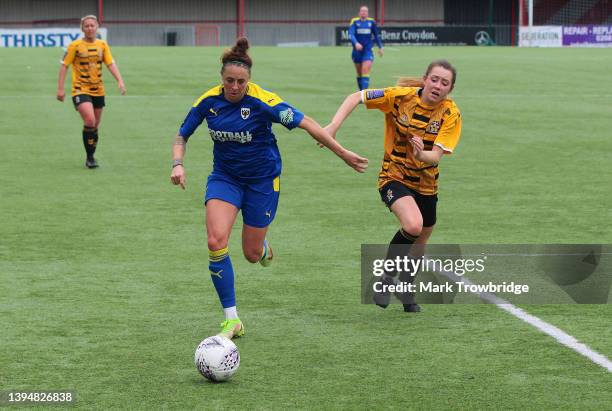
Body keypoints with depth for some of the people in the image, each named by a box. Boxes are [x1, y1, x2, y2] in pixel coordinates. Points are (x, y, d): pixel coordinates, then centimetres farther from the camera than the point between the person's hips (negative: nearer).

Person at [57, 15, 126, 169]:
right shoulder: (75, 46, -6)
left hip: (98, 91, 5)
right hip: (80, 90, -5)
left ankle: (91, 157, 26)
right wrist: (60, 89, -9)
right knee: (90, 121, -23)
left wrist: (120, 81, -13)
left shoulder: (102, 45, 6)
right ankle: (89, 157, -11)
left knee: (95, 126, 9)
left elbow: (111, 63, 3)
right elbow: (64, 66, -4)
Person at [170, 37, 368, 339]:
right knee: (216, 241, -20)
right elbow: (182, 136, 3)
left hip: (262, 179, -2)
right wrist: (178, 164, -16)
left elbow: (307, 124, -18)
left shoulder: (263, 102, -22)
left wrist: (343, 154, -16)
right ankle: (232, 320, -12)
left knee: (252, 254, 4)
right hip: (224, 176, 2)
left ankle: (264, 247, 47)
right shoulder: (208, 101, -11)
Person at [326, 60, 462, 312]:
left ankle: (407, 291, 45)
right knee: (413, 225, -30)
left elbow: (436, 156, -23)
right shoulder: (401, 96, -18)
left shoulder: (450, 114, -14)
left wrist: (421, 154, -46)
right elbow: (356, 97, -11)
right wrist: (334, 126, -24)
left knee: (421, 239, 17)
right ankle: (386, 275, -6)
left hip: (426, 183, 4)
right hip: (394, 176, -4)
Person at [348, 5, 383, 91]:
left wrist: (380, 47, 20)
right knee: (359, 72, 11)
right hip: (357, 50, 1)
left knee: (365, 71, -16)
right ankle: (361, 90, 28)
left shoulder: (371, 22, 3)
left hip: (367, 50, -1)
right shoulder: (354, 21, -3)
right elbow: (351, 34, -17)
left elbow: (376, 35, 16)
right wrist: (356, 43, -34)